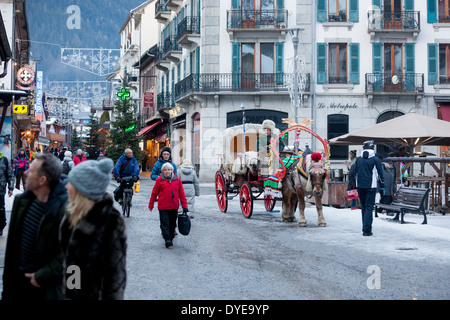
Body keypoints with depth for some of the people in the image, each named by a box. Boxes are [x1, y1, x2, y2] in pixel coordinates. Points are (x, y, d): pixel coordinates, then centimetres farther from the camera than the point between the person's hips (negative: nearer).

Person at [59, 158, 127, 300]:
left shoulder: (112, 223, -22)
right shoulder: (73, 213, 1)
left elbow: (116, 272, -17)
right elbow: (66, 255, 11)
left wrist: (112, 296, -15)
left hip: (93, 294, -7)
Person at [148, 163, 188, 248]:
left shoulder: (177, 180, 5)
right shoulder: (159, 180, -2)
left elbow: (182, 193, 8)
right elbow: (154, 193, 5)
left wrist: (184, 206, 4)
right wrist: (151, 205, 9)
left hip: (174, 206, 3)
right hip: (163, 206, -3)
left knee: (172, 223, 10)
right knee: (165, 223, -9)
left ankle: (171, 239, 23)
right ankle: (167, 239, -12)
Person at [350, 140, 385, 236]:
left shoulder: (358, 159, 7)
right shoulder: (375, 159, -4)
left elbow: (354, 173, 12)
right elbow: (380, 174, -3)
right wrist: (382, 186, 6)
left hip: (360, 186, 4)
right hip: (371, 186, -4)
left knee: (363, 207, 13)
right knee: (369, 207, -4)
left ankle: (366, 228, 19)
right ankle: (366, 230, -12)